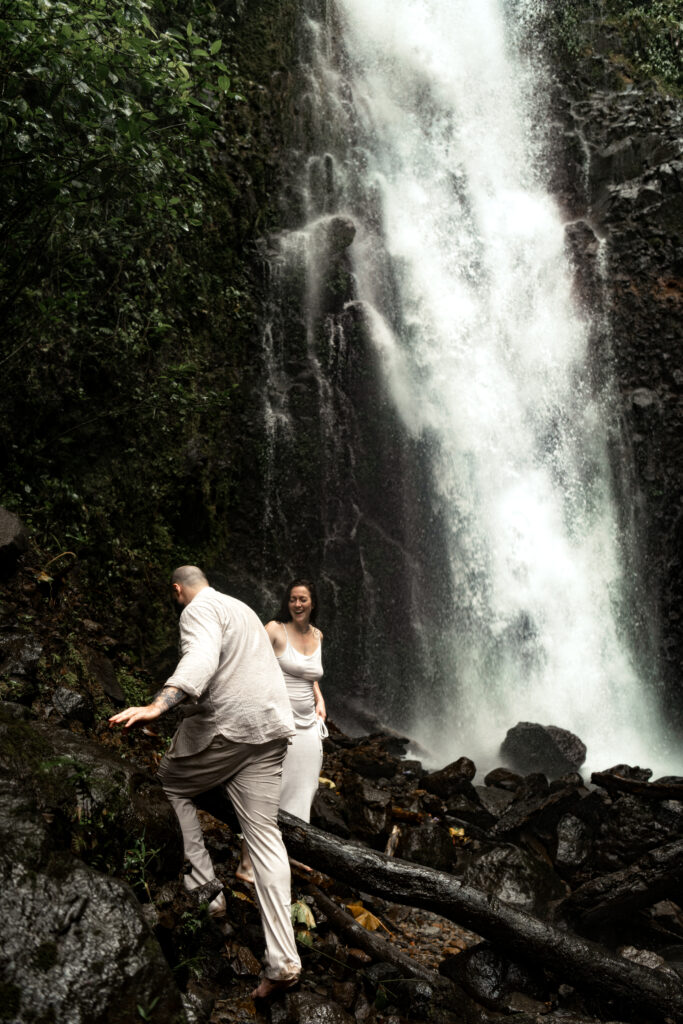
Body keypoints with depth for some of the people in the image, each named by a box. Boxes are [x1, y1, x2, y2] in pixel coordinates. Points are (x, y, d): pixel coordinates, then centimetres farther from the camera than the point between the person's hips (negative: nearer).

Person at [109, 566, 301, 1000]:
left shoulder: (199, 609, -4)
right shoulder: (243, 609, 24)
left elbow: (201, 659, -26)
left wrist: (158, 706, -40)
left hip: (225, 724, -8)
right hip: (270, 729, 8)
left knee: (169, 786, 18)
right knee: (265, 836, 4)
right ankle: (283, 961, -1)